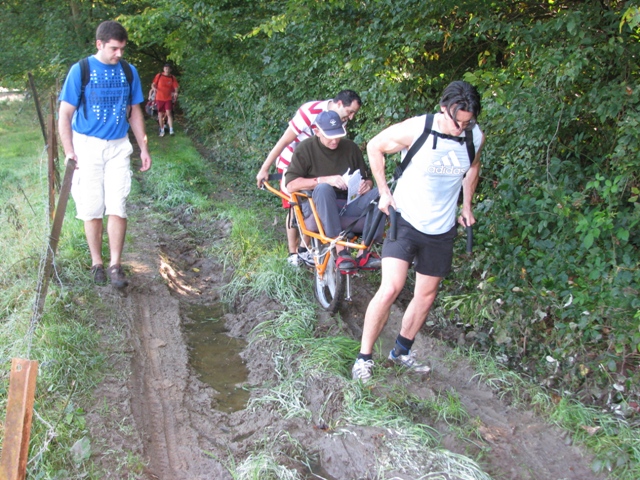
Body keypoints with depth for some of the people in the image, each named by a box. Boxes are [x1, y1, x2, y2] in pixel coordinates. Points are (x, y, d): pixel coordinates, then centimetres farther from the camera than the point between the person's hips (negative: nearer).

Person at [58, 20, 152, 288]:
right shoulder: (80, 71, -5)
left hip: (118, 147, 2)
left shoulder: (129, 72, 5)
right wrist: (69, 151, -12)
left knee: (117, 207, -7)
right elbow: (65, 114, -4)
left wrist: (143, 148, 9)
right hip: (87, 146, -2)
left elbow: (134, 113, 13)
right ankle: (96, 263, 16)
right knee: (92, 209, 3)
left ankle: (115, 266, 0)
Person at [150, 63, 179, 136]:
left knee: (169, 113, -12)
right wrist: (154, 88, -20)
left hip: (168, 98, -1)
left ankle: (171, 130, -10)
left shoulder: (172, 78, -1)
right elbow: (153, 84, 2)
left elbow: (176, 87, 0)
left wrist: (176, 93, -21)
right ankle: (162, 130, 15)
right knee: (160, 114, 6)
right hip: (159, 98, 1)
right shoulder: (159, 76, -3)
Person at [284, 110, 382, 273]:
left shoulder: (350, 147, 9)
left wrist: (367, 184, -10)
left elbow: (367, 177, 16)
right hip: (320, 208, -3)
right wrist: (325, 179, -23)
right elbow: (291, 185, -12)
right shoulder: (305, 149, -1)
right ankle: (341, 253, -40)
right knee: (323, 188, -37)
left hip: (348, 207, 4)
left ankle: (365, 253, -27)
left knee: (380, 193, -22)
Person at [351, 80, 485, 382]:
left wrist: (467, 207, 12)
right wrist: (384, 192, -4)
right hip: (406, 220, -4)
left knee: (426, 296, 13)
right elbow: (374, 147, -4)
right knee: (390, 289, -18)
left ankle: (402, 351, 34)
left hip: (441, 230, 5)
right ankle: (364, 357, -2)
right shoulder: (414, 130, -20)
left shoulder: (476, 137, -7)